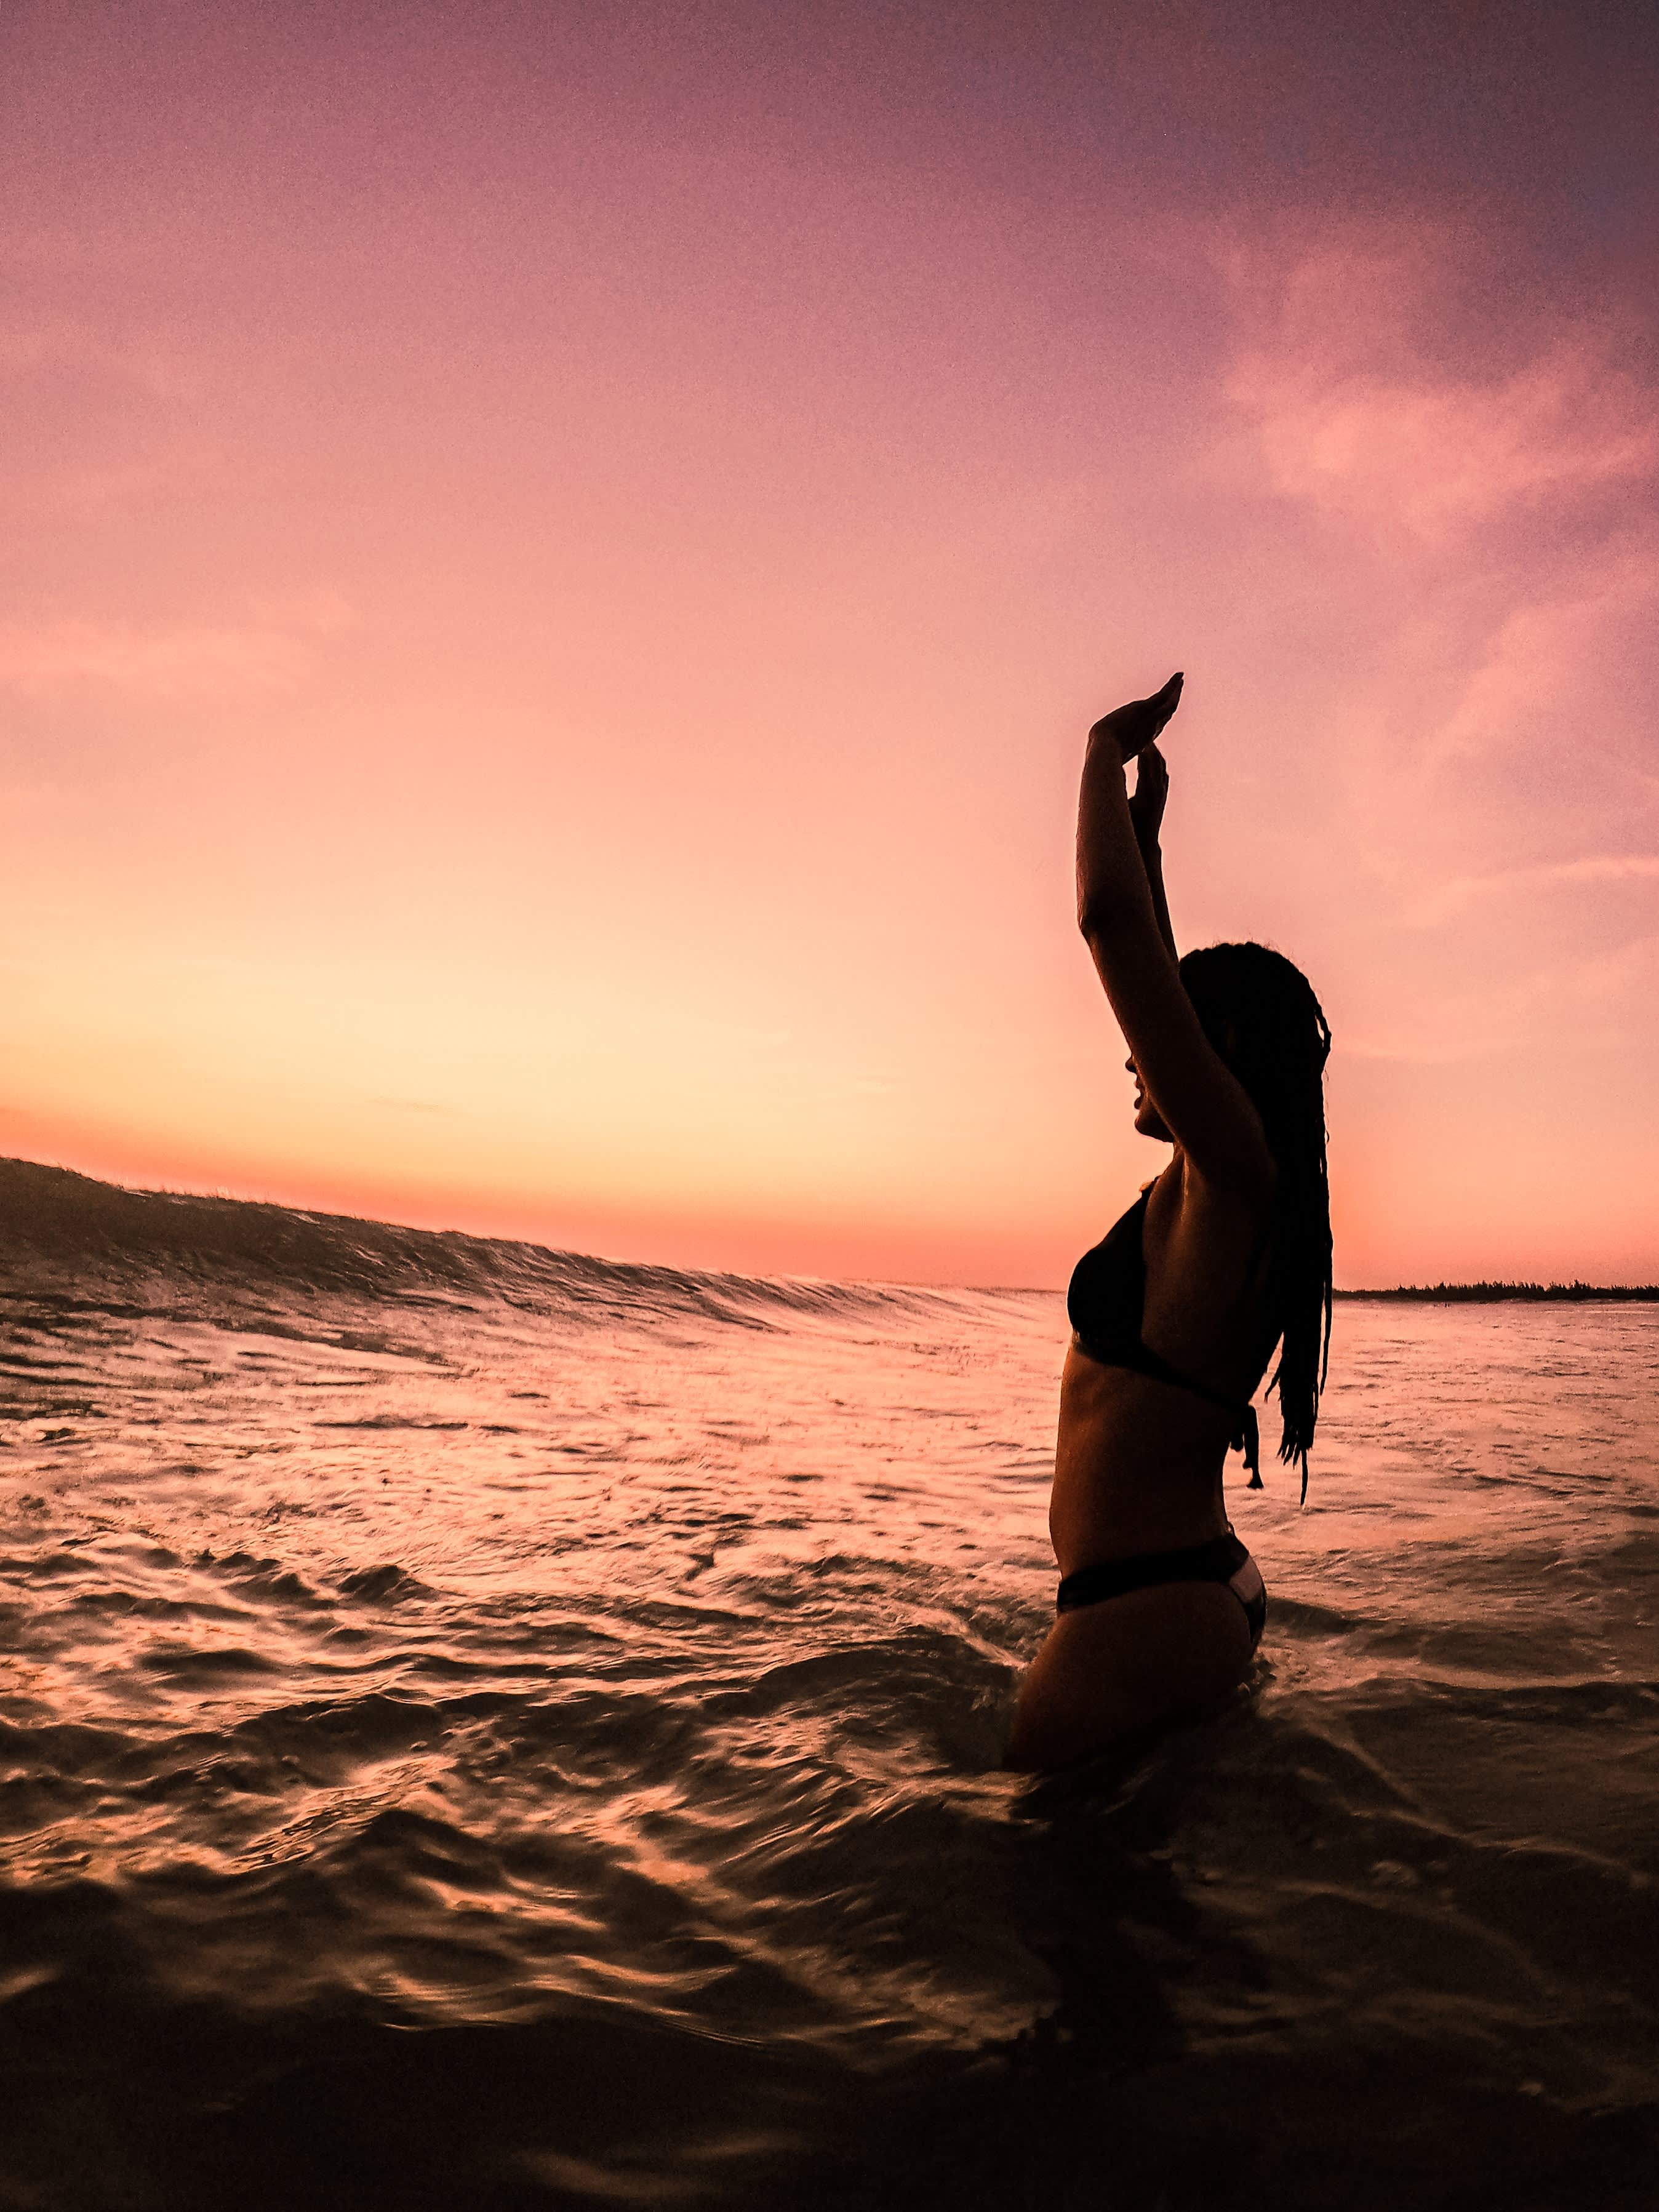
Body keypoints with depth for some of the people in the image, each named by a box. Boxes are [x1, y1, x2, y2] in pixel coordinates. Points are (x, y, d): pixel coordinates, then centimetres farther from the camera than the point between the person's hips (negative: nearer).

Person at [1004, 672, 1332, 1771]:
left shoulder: (1237, 1164, -14)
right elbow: (1156, 971, 21)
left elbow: (1109, 917, -20)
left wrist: (1108, 751, -6)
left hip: (1143, 1620, -10)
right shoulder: (1219, 1186, 10)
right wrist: (1146, 825, 26)